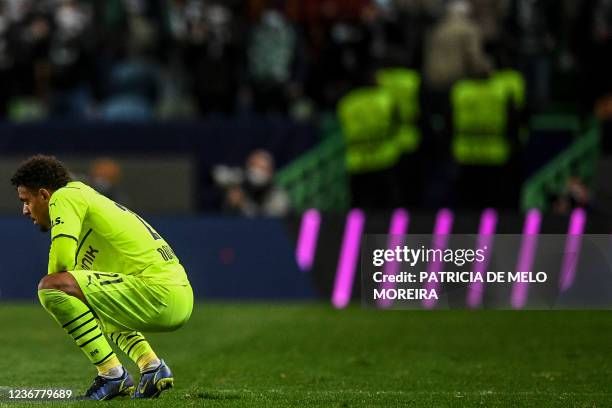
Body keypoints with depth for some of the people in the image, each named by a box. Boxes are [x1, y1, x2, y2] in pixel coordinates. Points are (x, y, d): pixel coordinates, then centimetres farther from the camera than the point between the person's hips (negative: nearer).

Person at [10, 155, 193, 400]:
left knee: (51, 287, -18)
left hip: (158, 291, -10)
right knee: (103, 313, 40)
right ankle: (151, 366, 15)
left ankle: (112, 374, -14)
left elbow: (62, 259, -13)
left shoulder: (65, 196, -1)